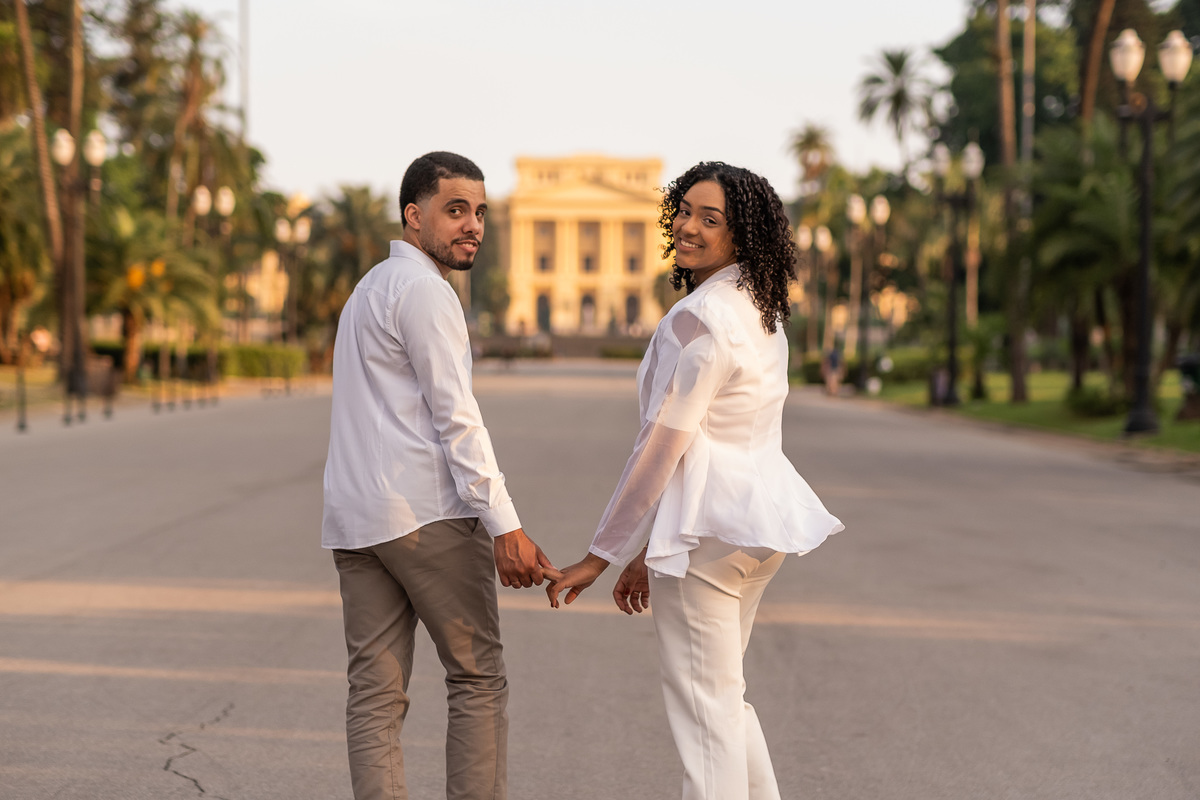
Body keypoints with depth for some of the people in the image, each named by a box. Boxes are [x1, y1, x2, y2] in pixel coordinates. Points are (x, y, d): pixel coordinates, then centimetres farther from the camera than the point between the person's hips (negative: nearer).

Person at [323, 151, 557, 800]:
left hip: (352, 519, 8)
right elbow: (455, 418, -14)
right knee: (477, 678, 0)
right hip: (426, 512, -8)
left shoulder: (369, 288, 24)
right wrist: (504, 526, -17)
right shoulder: (423, 289, -7)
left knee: (374, 692, 2)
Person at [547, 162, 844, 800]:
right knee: (722, 693, 21)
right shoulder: (760, 311, 12)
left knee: (703, 703, -1)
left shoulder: (699, 318, -18)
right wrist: (652, 551, 19)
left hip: (708, 527, -10)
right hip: (758, 511, 10)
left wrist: (600, 556, -11)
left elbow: (663, 444, -17)